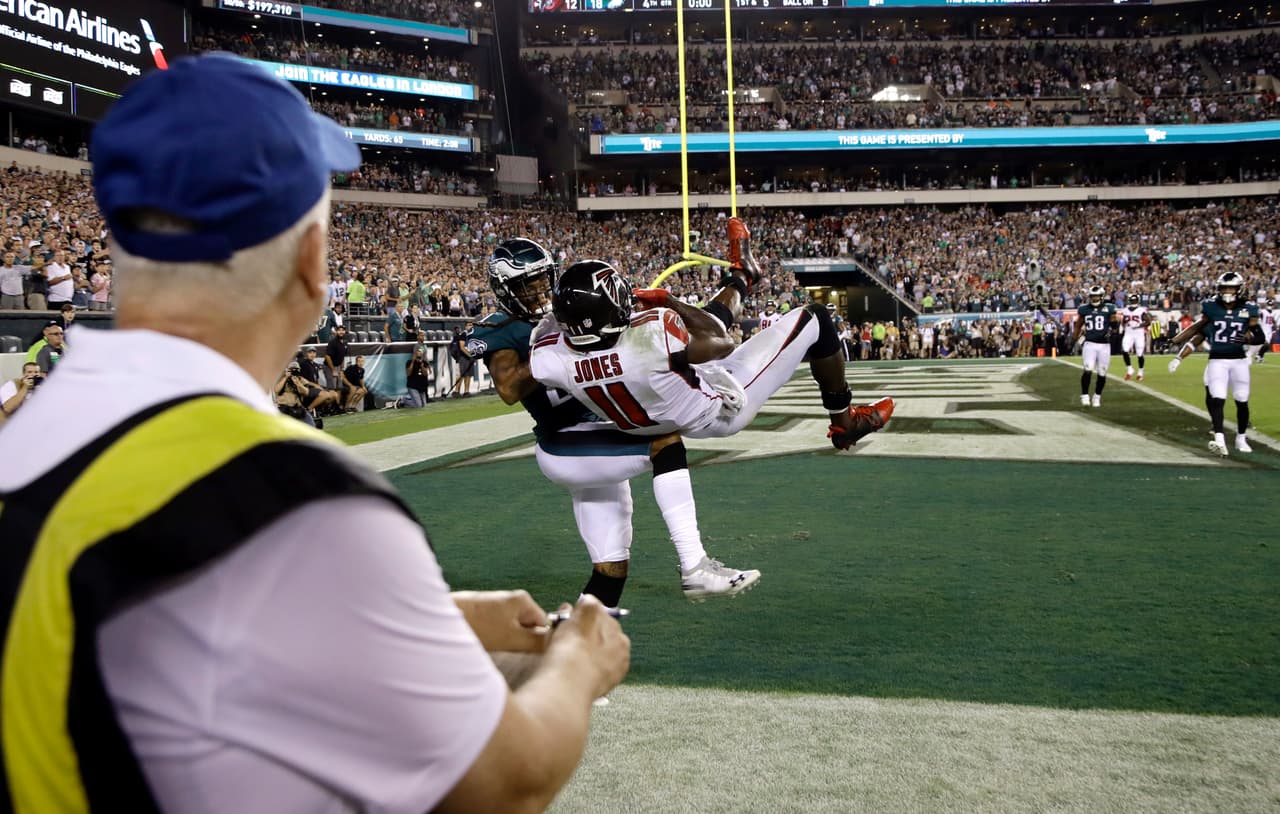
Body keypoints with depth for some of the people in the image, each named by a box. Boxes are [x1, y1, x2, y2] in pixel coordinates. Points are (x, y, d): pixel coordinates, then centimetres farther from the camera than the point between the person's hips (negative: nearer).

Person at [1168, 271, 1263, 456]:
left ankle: (1241, 439, 27)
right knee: (1217, 400, -14)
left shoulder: (1248, 309, 0)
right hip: (1217, 360, -1)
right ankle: (1220, 440, -22)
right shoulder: (1211, 307, 0)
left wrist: (1247, 338, -23)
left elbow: (1259, 336, 1)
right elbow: (1198, 331, 5)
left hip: (1239, 361, 1)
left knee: (1242, 401, 9)